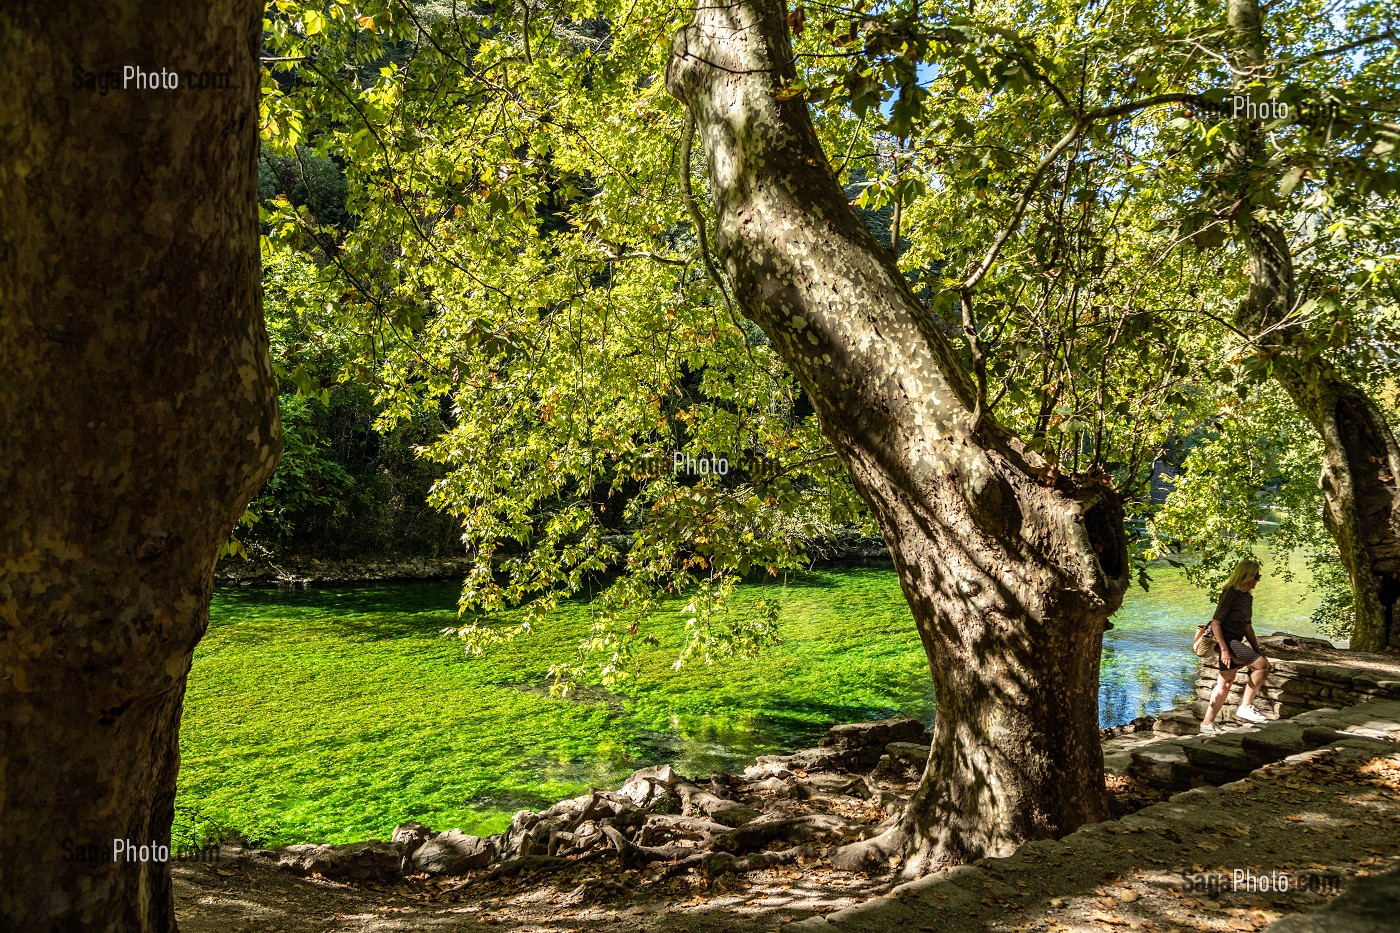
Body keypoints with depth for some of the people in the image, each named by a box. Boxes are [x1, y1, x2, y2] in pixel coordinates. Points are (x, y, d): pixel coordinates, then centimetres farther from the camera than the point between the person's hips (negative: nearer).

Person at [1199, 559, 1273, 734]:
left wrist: (1257, 652, 17)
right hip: (1227, 641, -9)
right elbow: (1215, 622, -18)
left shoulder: (1247, 597, 14)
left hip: (1236, 642, 10)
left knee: (1225, 684, 10)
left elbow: (1247, 627, 21)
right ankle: (1245, 707, -11)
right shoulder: (1230, 594, -14)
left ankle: (1207, 723, 16)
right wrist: (1224, 649, -24)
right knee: (1264, 665, -17)